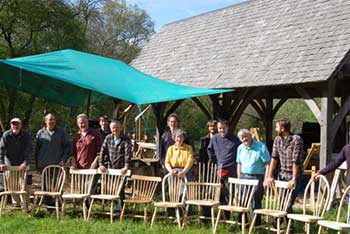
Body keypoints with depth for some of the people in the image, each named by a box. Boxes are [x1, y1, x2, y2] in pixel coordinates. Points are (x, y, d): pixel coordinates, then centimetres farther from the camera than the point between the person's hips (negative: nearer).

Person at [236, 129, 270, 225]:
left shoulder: (261, 147, -9)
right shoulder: (240, 148, 9)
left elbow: (267, 164, -10)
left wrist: (266, 180, -16)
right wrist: (239, 179, 10)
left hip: (257, 177, -5)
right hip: (244, 176, 5)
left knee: (255, 202, -1)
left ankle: (256, 223, 10)